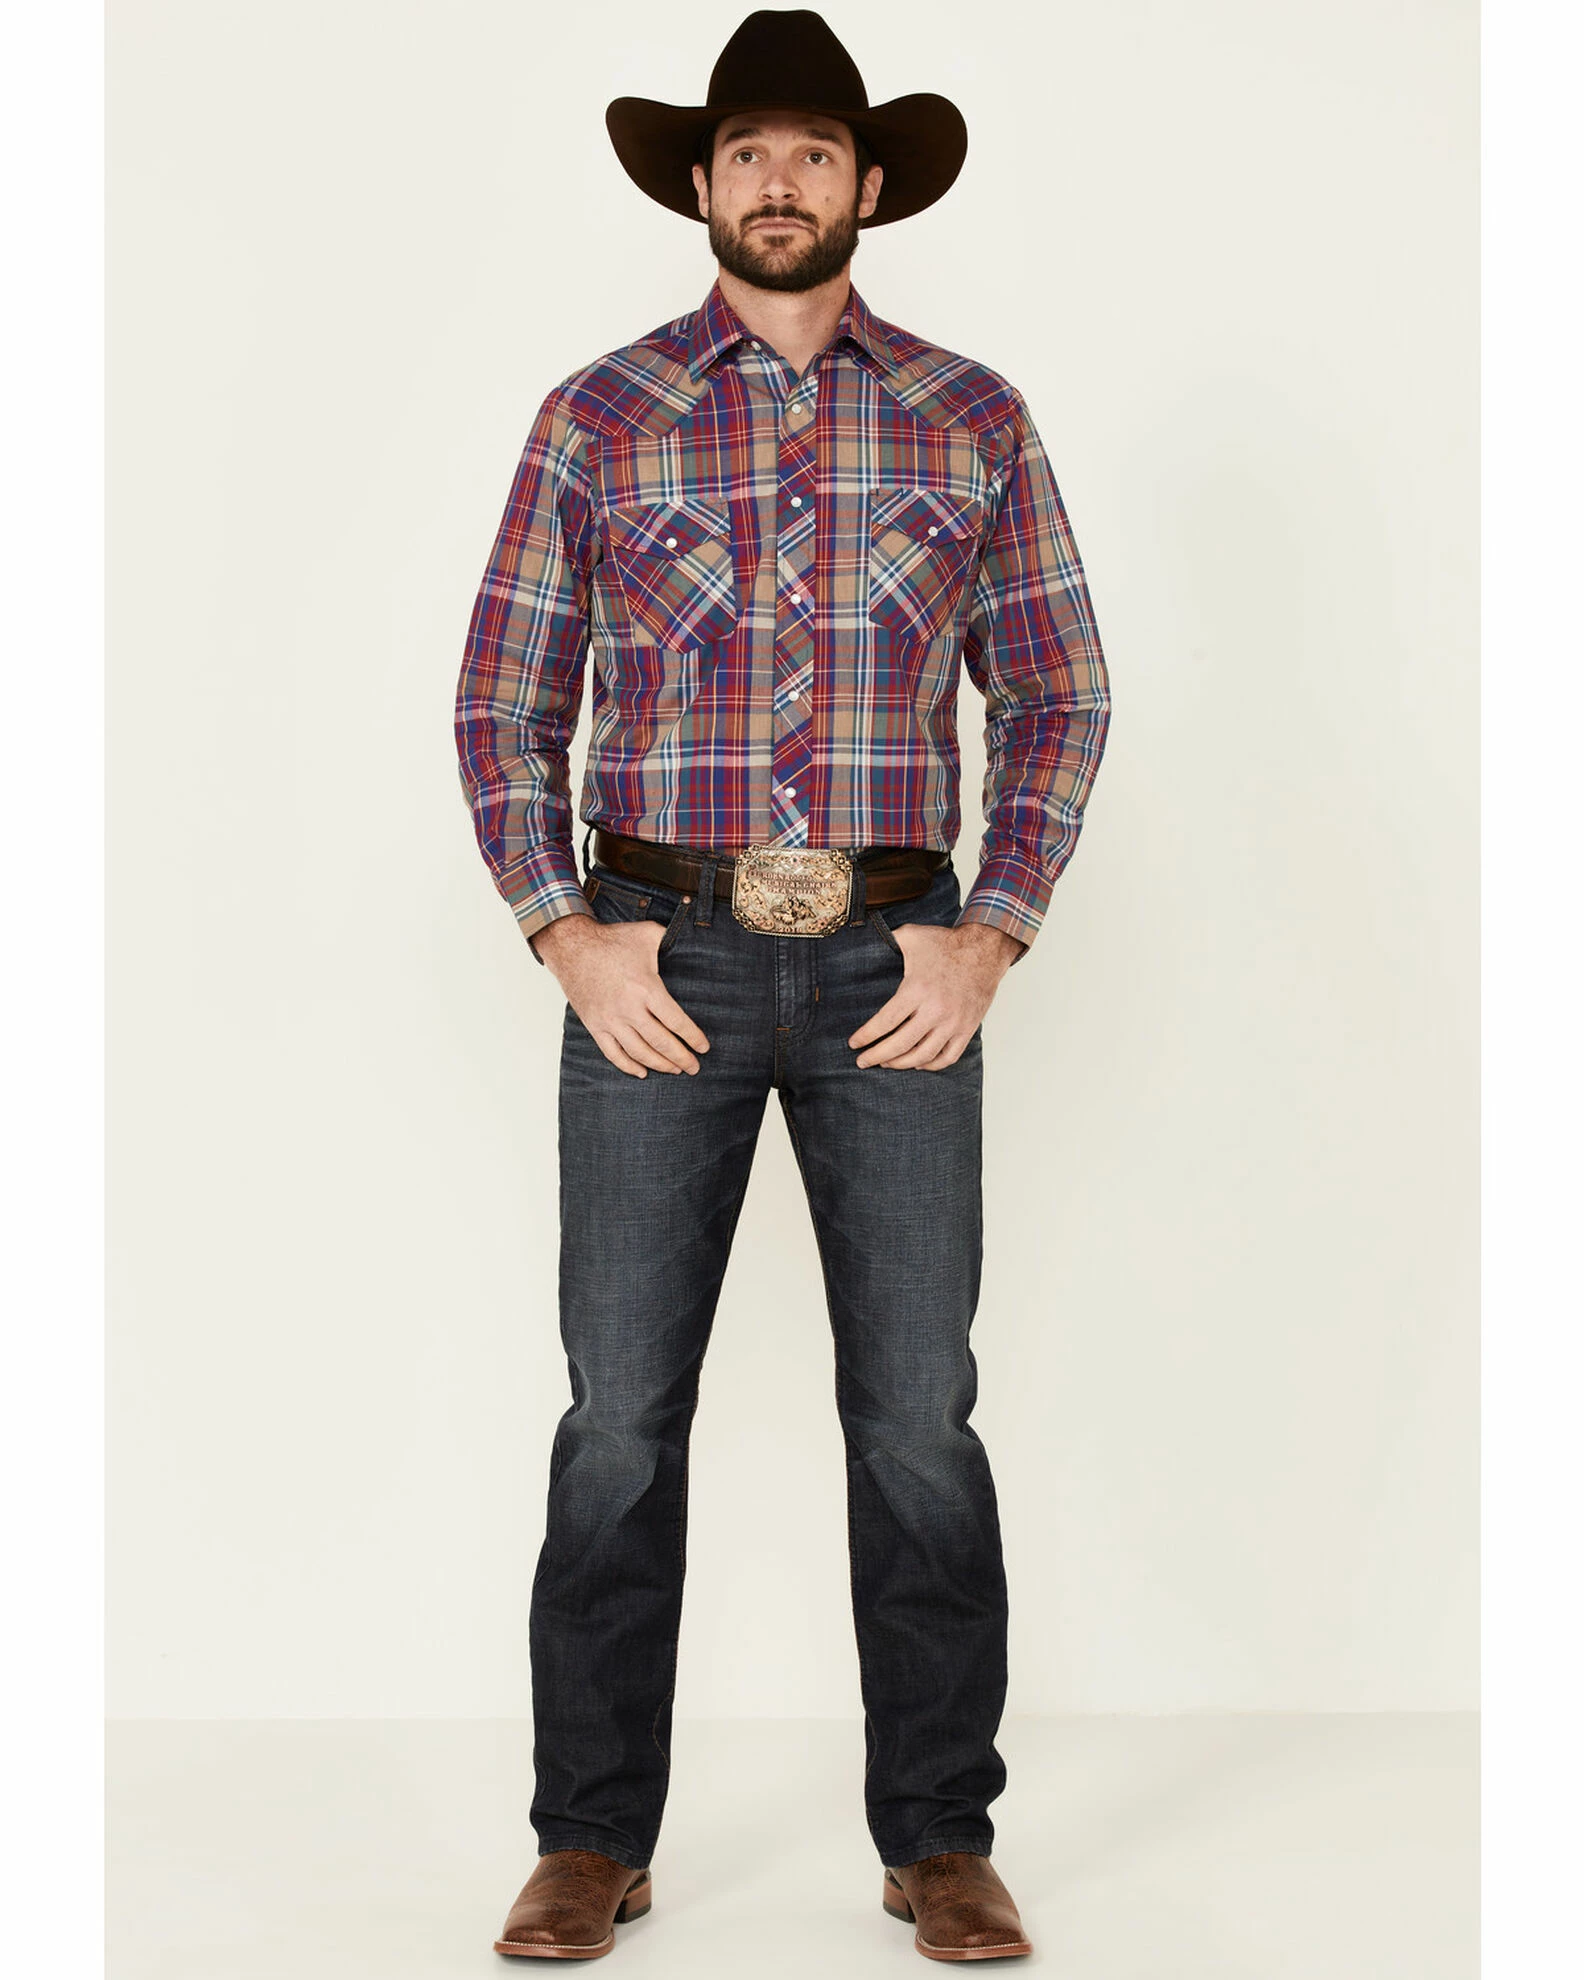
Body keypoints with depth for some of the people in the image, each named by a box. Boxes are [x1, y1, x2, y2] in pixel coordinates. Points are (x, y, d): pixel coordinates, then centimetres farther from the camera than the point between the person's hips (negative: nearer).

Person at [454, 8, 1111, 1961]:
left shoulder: (971, 419, 7)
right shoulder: (596, 419, 5)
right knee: (620, 1417, 1)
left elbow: (1058, 694, 8)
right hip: (658, 958, 0)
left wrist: (993, 933, -4)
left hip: (895, 966, 1)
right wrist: (564, 935, -6)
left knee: (920, 1418, 1)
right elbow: (502, 703, 6)